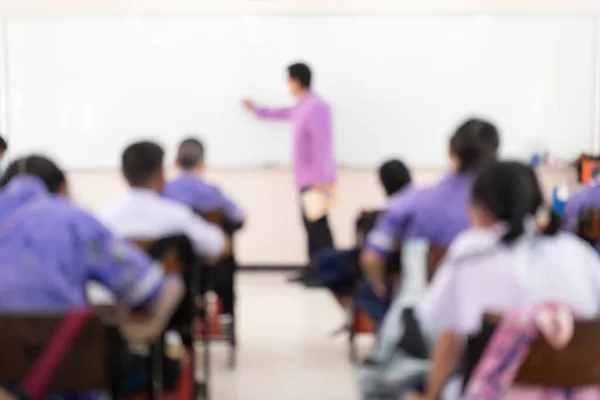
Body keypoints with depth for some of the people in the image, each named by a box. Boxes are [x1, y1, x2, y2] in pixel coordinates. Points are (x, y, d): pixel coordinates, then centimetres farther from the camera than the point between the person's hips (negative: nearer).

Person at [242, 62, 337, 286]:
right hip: (306, 178, 10)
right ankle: (313, 270, 13)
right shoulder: (303, 106, 16)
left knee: (318, 225, -10)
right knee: (310, 224, 10)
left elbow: (321, 143, -23)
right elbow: (285, 114, 39)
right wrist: (257, 110, 50)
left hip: (316, 179, -10)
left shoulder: (316, 106, -17)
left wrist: (320, 178, -27)